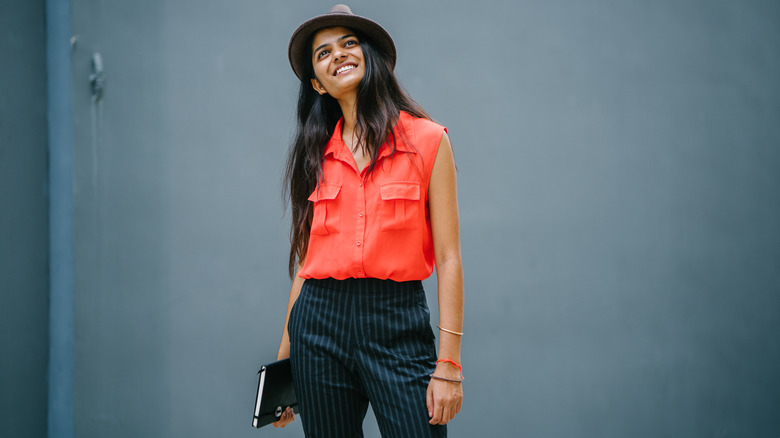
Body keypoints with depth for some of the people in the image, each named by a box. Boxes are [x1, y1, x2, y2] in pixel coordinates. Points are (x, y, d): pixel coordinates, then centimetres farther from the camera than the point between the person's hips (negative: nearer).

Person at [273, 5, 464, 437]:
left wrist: (448, 364, -9)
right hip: (320, 321, 3)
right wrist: (284, 355, 11)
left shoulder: (427, 139, 1)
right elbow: (306, 258, 13)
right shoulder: (318, 154, 11)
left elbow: (448, 258, -3)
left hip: (398, 324, -3)